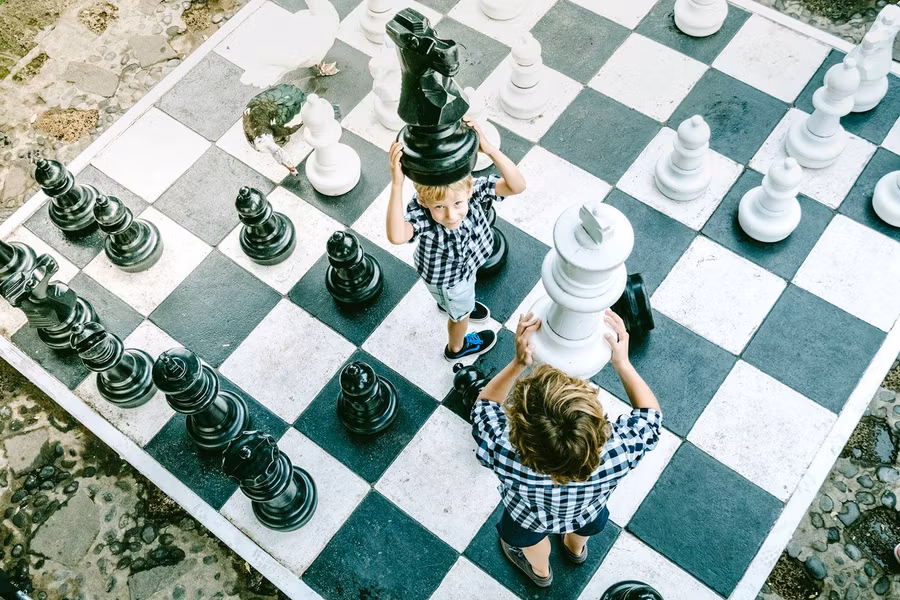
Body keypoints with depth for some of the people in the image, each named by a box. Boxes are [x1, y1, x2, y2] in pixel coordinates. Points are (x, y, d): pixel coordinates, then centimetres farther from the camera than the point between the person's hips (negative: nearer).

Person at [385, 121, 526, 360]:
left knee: (464, 294, 39)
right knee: (461, 313, 28)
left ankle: (447, 304, 77)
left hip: (466, 262, 4)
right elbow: (396, 236, -69)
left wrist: (489, 149, -58)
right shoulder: (420, 214, -47)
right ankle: (457, 347, 64)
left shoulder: (471, 189, -37)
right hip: (446, 280, -4)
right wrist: (397, 184, -77)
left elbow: (517, 186, -45)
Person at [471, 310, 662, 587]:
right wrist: (622, 362, -26)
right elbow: (650, 414, -23)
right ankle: (576, 549, 74)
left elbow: (484, 406, -27)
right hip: (589, 515, 2)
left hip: (531, 517, -1)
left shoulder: (506, 454, -50)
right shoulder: (617, 452, -47)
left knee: (529, 537, 37)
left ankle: (539, 570, 70)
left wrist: (518, 362, -36)